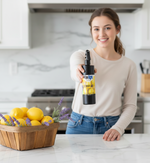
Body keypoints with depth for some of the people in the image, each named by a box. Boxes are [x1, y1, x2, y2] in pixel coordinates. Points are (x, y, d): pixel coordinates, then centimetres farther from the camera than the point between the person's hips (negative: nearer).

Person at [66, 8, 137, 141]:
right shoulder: (80, 56, -2)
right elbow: (75, 72, -26)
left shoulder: (128, 65, 1)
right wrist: (79, 72, -49)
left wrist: (118, 128, -13)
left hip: (110, 128, 1)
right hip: (79, 126, 0)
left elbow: (130, 105, 3)